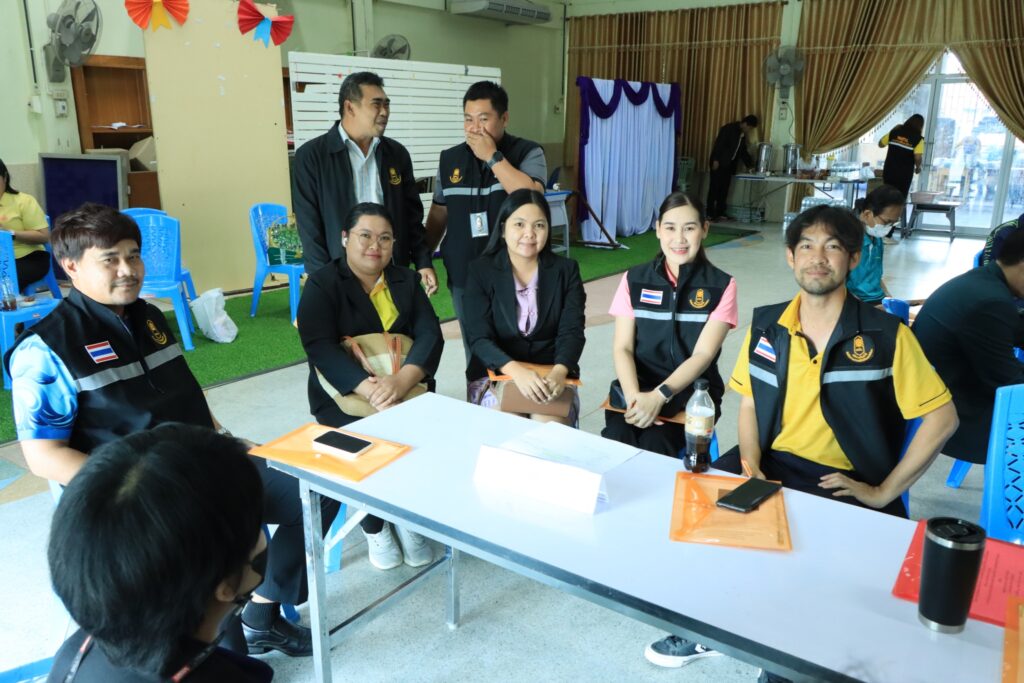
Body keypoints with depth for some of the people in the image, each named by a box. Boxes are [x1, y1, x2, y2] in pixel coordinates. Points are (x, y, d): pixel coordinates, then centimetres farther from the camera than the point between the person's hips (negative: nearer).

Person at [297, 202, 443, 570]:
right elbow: (321, 348, -17)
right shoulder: (322, 285, -3)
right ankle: (374, 526, 1)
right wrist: (370, 388, -33)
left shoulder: (406, 281, 7)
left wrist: (401, 381, -27)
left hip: (405, 389, 3)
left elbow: (430, 335, -6)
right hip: (343, 395, -2)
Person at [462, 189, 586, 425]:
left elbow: (572, 332, -7)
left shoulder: (566, 270, 2)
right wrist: (517, 371, -30)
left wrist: (559, 372, -29)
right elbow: (479, 339, -10)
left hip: (551, 376, 1)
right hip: (496, 375, -1)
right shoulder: (480, 271, -2)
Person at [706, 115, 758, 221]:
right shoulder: (729, 128, -9)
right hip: (719, 163, -8)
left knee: (724, 189, 3)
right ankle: (710, 214, -7)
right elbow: (719, 143, -15)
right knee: (714, 188, -7)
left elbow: (743, 151, 21)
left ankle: (719, 213, 5)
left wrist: (750, 165, 15)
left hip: (729, 165, 8)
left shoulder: (742, 135, 15)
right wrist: (715, 160, -21)